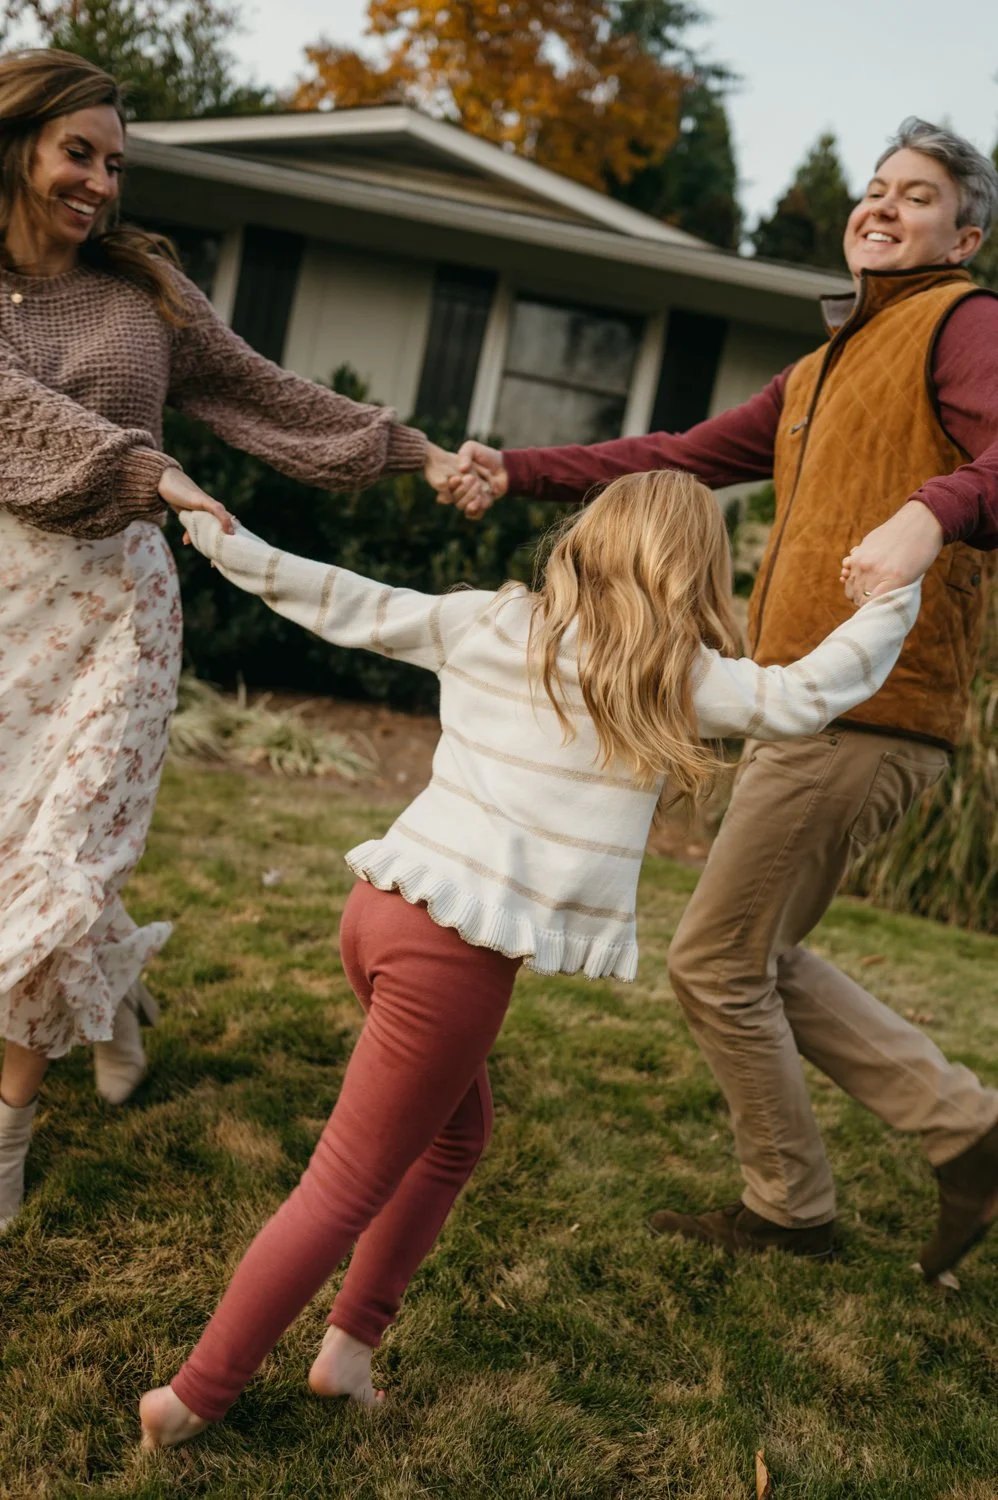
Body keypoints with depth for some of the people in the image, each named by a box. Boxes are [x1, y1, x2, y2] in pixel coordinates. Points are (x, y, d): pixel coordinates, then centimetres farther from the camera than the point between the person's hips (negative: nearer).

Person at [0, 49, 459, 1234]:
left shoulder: (141, 284, 9)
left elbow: (263, 394, 14)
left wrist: (415, 450, 13)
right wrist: (152, 470, -27)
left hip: (114, 603, 0)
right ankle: (108, 985, 36)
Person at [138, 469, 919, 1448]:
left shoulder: (488, 621, 11)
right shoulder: (674, 676, -4)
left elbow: (349, 607, 14)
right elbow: (807, 697, -3)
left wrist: (229, 545, 24)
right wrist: (897, 594, 10)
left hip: (384, 904, 8)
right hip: (454, 956, -7)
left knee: (456, 1132, 27)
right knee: (347, 1190, 5)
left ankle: (349, 1346, 32)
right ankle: (194, 1399, 14)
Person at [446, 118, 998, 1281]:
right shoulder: (821, 372, 24)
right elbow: (680, 458, 21)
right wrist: (516, 473, 12)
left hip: (861, 715, -9)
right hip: (811, 713, 9)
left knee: (716, 963, 1)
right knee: (763, 958, 16)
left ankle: (788, 1207, 20)